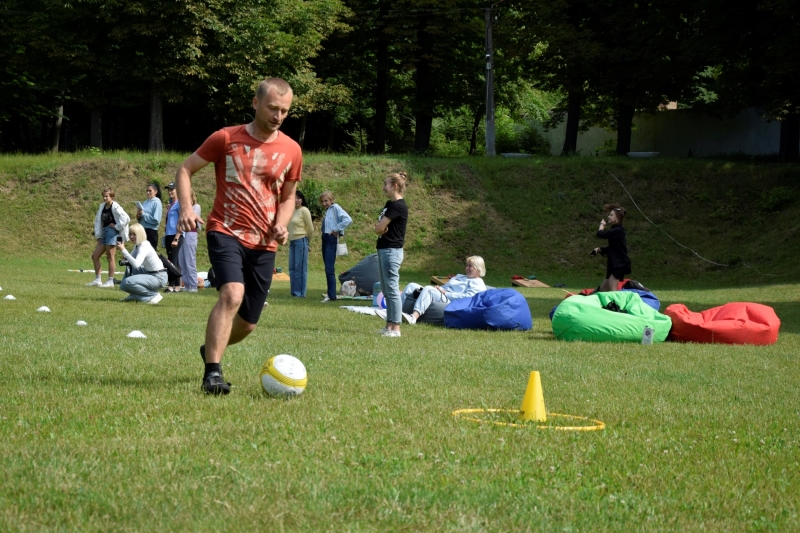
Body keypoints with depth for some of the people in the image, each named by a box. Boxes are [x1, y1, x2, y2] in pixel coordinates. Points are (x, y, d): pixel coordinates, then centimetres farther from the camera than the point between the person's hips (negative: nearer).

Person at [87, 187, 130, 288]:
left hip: (112, 233, -8)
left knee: (110, 257, -4)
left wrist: (117, 226, -13)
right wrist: (98, 236, 8)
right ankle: (97, 280, 13)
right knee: (95, 256, 7)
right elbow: (98, 220, 15)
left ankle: (110, 281, 2)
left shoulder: (115, 207, -10)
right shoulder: (102, 206, 12)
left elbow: (125, 218, -21)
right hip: (104, 233, 8)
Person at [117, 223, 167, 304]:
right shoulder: (137, 245, 8)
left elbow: (136, 264, -36)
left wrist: (123, 250, -34)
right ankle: (134, 295, 20)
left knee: (128, 282, -22)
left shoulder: (144, 246, -21)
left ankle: (154, 295, -9)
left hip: (159, 278, -10)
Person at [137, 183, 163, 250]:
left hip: (151, 232, -7)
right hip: (142, 230, 7)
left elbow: (156, 220, -16)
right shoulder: (145, 202, 12)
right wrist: (138, 216, -5)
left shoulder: (156, 203, -7)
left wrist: (143, 214, -14)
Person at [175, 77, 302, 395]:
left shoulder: (291, 151, 6)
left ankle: (211, 349, 41)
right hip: (226, 233, -4)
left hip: (264, 244, 4)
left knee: (247, 324, 9)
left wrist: (281, 225, -1)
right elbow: (186, 169, 4)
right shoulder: (226, 139, -3)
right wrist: (186, 208, -12)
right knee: (233, 294, -30)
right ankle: (212, 372, -26)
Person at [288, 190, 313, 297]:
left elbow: (310, 229, -5)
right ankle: (295, 292, 13)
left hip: (301, 241, -8)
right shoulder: (292, 211, 14)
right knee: (292, 268, 8)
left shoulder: (304, 210, -7)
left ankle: (300, 293, -5)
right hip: (292, 241, 8)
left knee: (300, 267, -7)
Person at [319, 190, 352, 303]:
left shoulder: (335, 208, -8)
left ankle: (332, 295, -15)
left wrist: (336, 229, -16)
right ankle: (330, 292, 18)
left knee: (329, 268, -13)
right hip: (325, 238, 9)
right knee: (327, 268, 12)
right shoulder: (327, 210, 16)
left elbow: (348, 220, -22)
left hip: (331, 239, -9)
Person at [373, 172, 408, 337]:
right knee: (387, 291, 12)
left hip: (391, 250, -10)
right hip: (384, 249, 10)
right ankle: (389, 326, 16)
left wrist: (381, 228, 3)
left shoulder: (398, 205, -15)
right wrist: (383, 228, -8)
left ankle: (395, 328, -8)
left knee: (392, 289, -9)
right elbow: (379, 227, 12)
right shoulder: (390, 204, 16)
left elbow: (378, 228, -17)